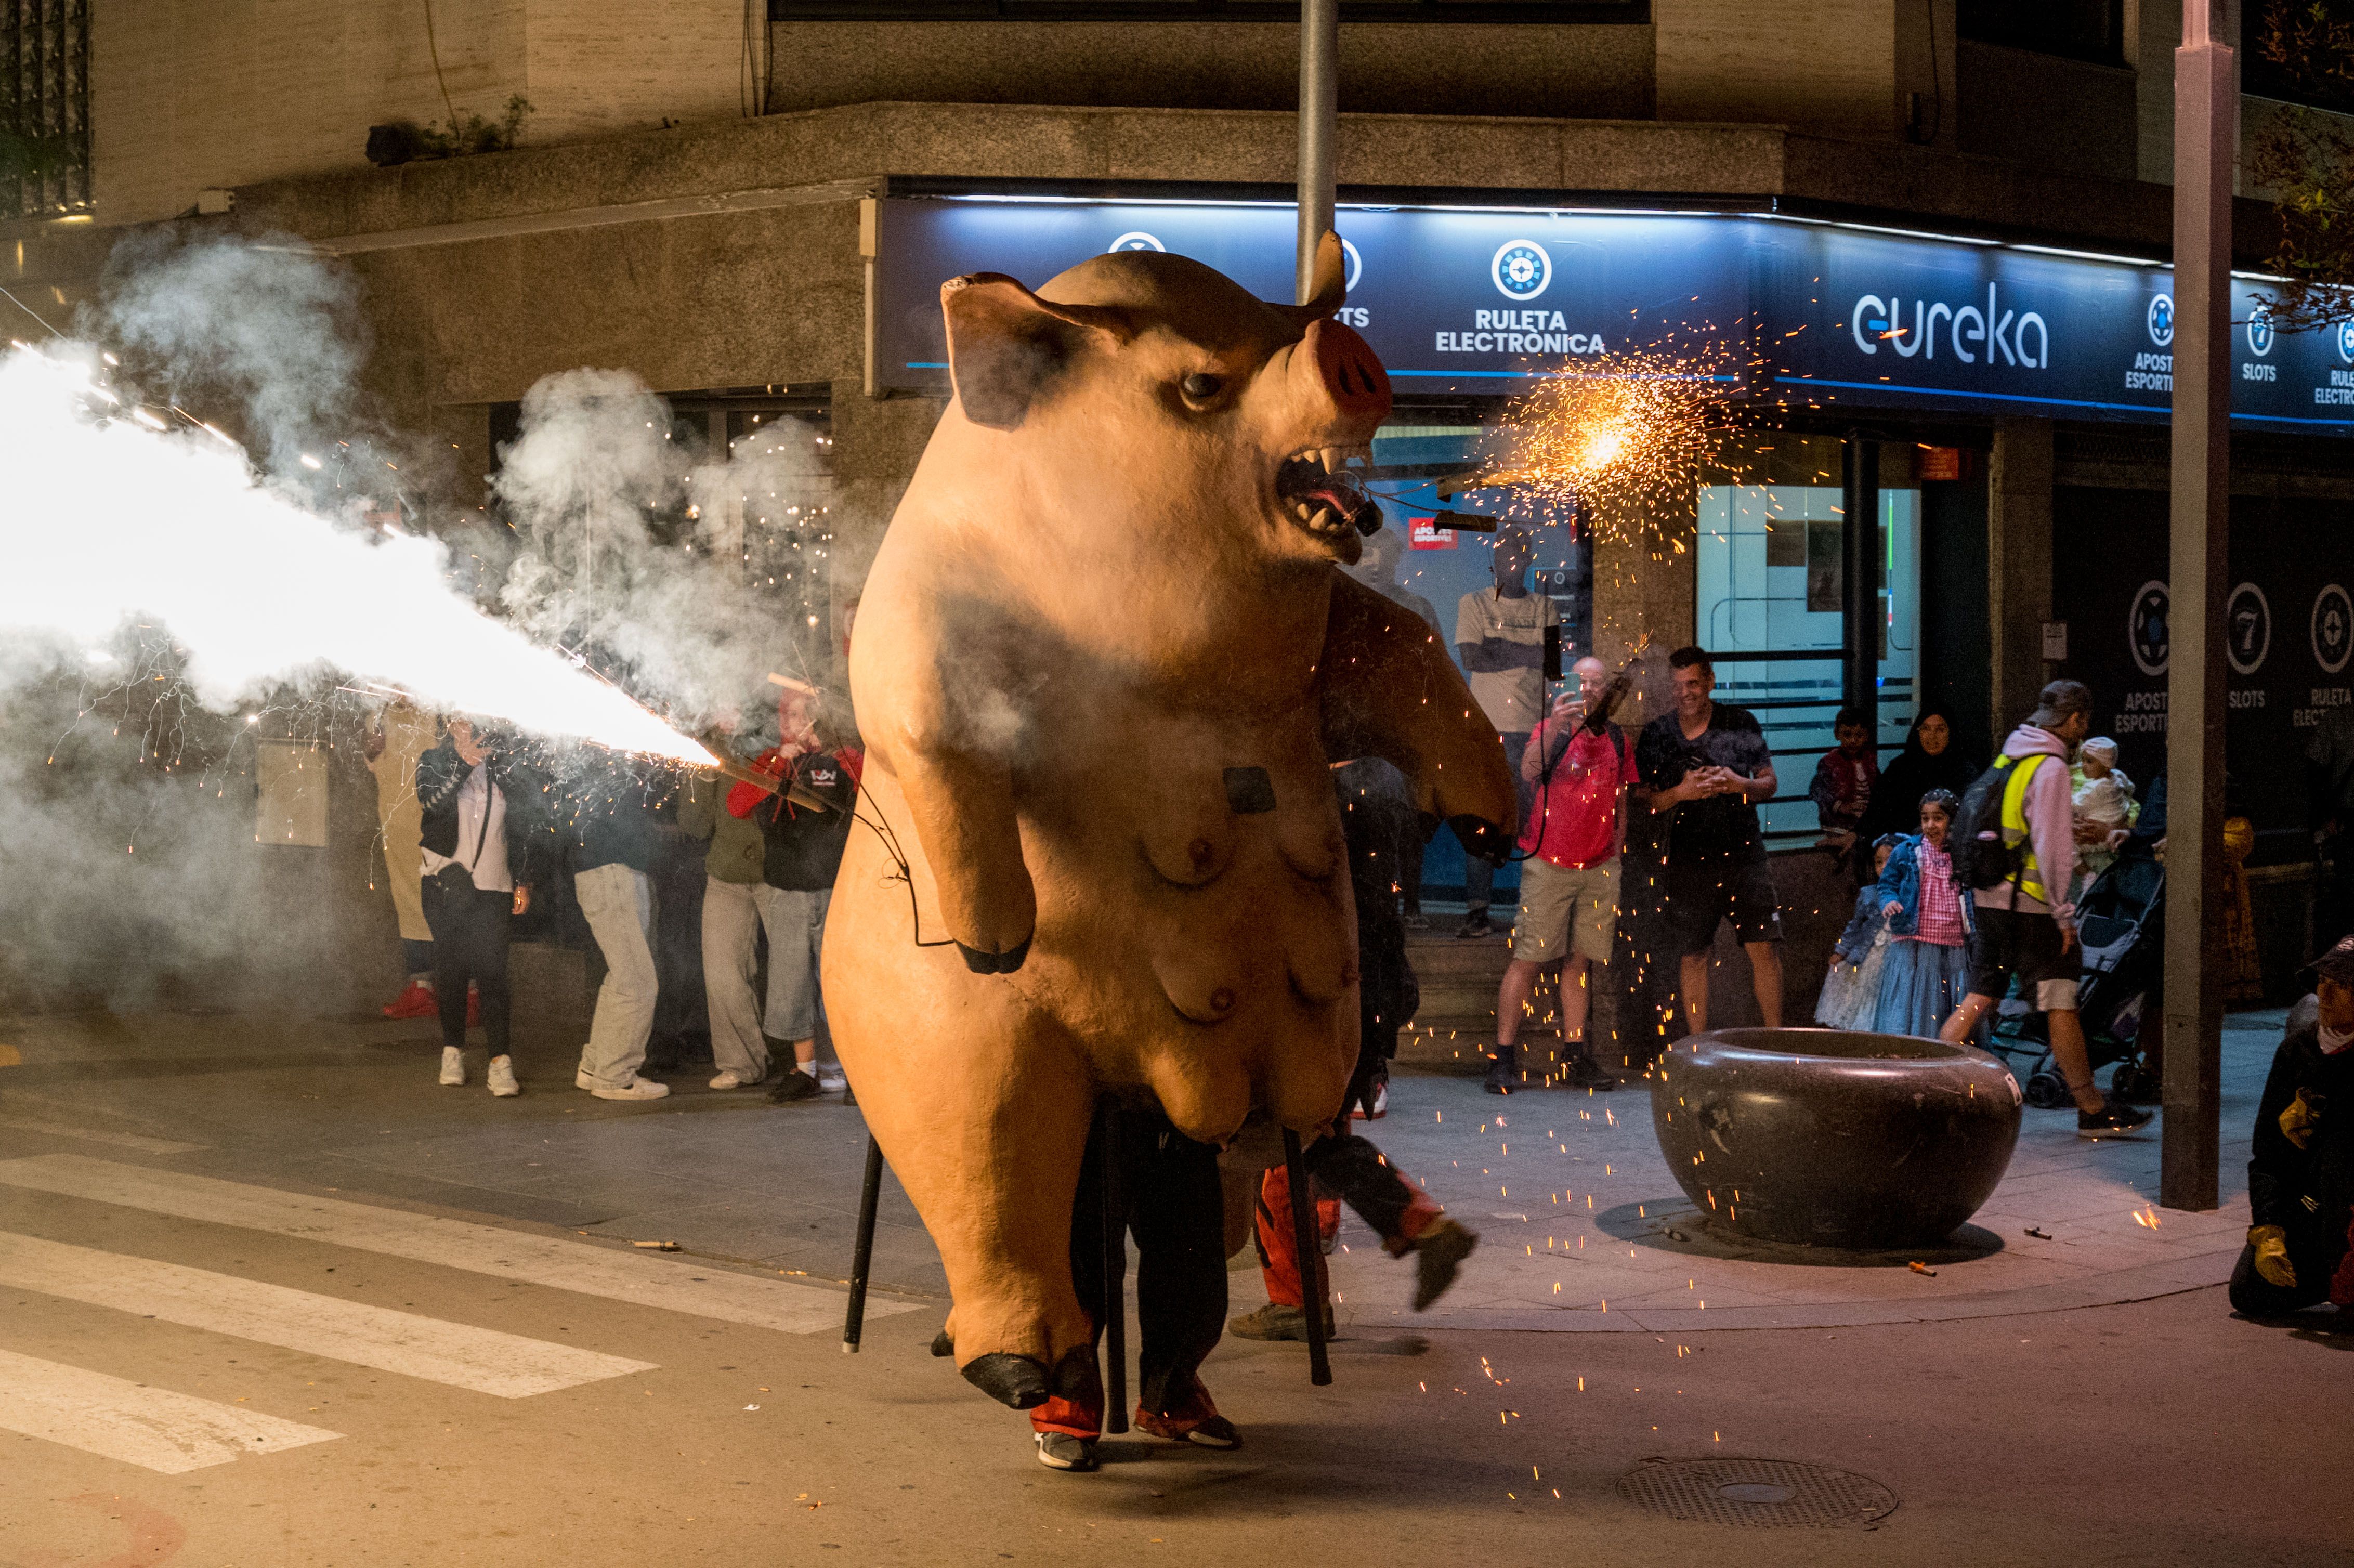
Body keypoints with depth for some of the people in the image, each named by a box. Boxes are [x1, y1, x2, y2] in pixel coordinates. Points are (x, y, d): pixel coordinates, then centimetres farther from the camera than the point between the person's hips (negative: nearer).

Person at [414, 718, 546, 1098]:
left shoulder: (503, 765, 7)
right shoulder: (435, 762, 6)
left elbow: (528, 827, 11)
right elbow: (432, 800, -15)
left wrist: (524, 882, 7)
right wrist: (463, 763, -24)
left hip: (493, 886, 0)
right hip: (445, 884, 1)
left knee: (492, 971, -9)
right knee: (450, 967, 3)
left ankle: (501, 1062, -12)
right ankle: (453, 1050, 17)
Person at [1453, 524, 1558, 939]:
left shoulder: (1546, 608, 14)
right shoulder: (1473, 604, 9)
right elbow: (1471, 658, -6)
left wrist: (1499, 652, -8)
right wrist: (1528, 654, -5)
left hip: (1536, 726, 2)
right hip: (1489, 728, -1)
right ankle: (1476, 910, -2)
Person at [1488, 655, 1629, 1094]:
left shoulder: (1617, 740, 11)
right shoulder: (1552, 730, -3)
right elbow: (1528, 772, -22)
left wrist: (1615, 857, 14)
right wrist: (1554, 729, -37)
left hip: (1599, 868, 4)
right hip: (1550, 864, -4)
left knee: (1580, 960, 7)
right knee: (1527, 958, -6)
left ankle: (1575, 1059, 11)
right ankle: (1503, 1060, -4)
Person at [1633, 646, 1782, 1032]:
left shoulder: (1741, 723, 3)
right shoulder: (1656, 735, 3)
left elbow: (1770, 783, 7)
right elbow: (1643, 799, 4)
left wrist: (1740, 785, -14)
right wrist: (1681, 792, -14)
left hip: (1744, 853, 0)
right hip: (1688, 859, 0)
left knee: (1764, 947, -3)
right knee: (1691, 955, 3)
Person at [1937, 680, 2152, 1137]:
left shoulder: (2008, 756, 12)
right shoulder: (2050, 767, -14)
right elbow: (2051, 847, -18)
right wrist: (2063, 914, -13)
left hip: (1988, 898, 8)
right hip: (2029, 906, -8)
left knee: (1978, 998, 11)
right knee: (2061, 1005, 0)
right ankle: (2092, 1111, 7)